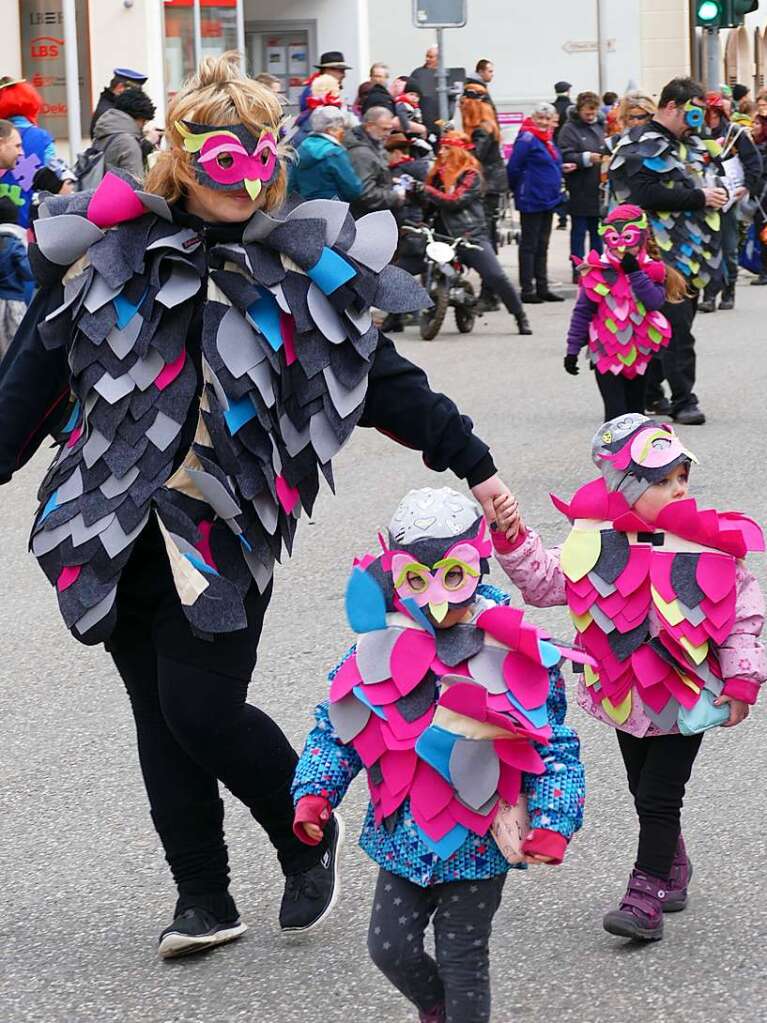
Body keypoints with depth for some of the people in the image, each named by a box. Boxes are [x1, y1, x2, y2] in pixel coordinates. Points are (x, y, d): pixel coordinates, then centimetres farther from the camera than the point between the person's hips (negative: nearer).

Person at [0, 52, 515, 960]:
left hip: (225, 531, -2)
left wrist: (470, 464, 5)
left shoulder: (299, 264, 1)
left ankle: (306, 840, 18)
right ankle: (203, 899, 22)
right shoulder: (108, 248, 2)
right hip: (114, 532, 3)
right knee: (159, 717, 8)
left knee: (204, 712, -10)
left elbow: (385, 380, 6)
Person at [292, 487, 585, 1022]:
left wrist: (551, 824, -16)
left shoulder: (514, 658, -13)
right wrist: (315, 794, -9)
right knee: (390, 946, 8)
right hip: (404, 836, 3)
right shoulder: (381, 652, -6)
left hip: (479, 842, -3)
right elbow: (334, 729, 4)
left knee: (462, 957, 6)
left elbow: (557, 747, -7)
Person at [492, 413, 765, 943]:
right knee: (647, 795, 17)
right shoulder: (598, 544, -10)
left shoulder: (710, 547, -14)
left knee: (658, 797, -5)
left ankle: (645, 901, 1)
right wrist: (513, 539, -20)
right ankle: (673, 876, 37)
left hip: (688, 697, -3)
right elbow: (544, 581, -6)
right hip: (626, 698, 3)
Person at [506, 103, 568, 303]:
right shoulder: (527, 138, -15)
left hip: (548, 201, 8)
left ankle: (542, 288, 19)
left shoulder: (548, 139, 11)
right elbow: (513, 168, -15)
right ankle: (527, 289, 3)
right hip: (531, 201, -8)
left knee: (542, 246, 13)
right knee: (529, 245, -2)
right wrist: (519, 190, -5)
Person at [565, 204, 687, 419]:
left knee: (636, 412, 15)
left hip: (639, 354, 3)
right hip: (606, 354, -3)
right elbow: (582, 312, -2)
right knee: (616, 415, -9)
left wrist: (635, 273, -22)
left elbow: (655, 302, -18)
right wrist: (572, 349, -2)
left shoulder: (652, 270, -1)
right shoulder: (597, 273, -7)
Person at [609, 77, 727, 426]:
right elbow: (648, 194, -22)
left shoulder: (692, 143, 20)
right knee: (677, 330, -11)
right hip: (666, 255, -9)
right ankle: (683, 401, -7)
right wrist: (699, 198, -19)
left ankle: (649, 393, 21)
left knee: (674, 327, 13)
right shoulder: (641, 147, -10)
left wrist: (718, 193, 4)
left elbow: (712, 179, 29)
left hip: (694, 255, 9)